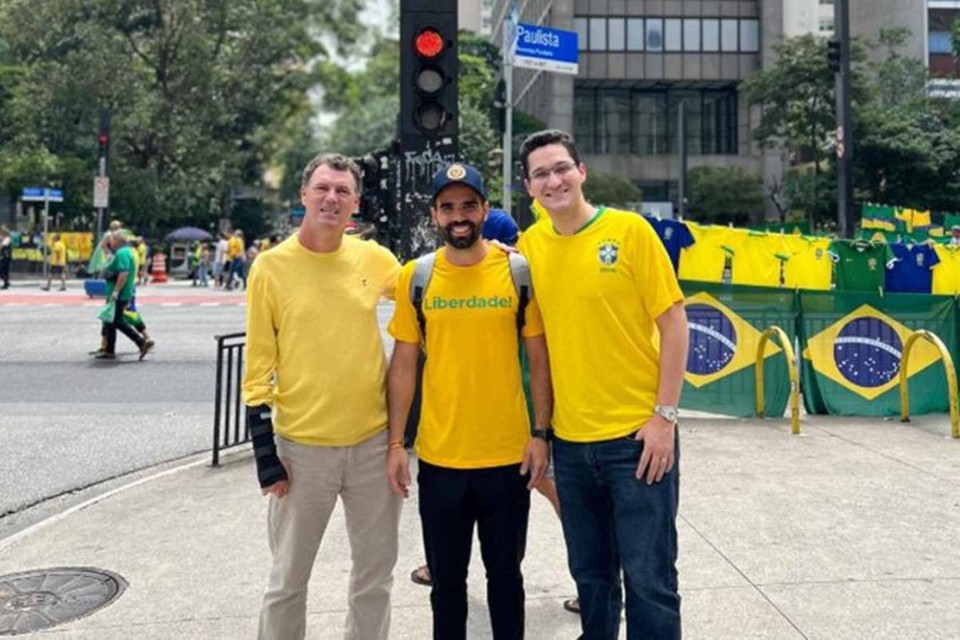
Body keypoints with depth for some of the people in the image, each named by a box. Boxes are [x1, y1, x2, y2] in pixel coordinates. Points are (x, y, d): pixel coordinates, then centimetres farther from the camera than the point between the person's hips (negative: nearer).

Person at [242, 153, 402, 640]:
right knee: (288, 581, 12)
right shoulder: (271, 266, -6)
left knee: (376, 575, 16)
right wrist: (266, 454, -6)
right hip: (302, 448, -2)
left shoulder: (375, 259, 0)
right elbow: (258, 366, -4)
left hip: (373, 442, 3)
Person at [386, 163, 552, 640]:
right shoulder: (415, 277, 0)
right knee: (446, 577, 15)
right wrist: (395, 443, -1)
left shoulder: (518, 271, -3)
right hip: (438, 457, 1)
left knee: (504, 571, 16)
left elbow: (539, 359, 1)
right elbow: (404, 364, 3)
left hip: (508, 455, -1)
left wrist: (541, 433, -4)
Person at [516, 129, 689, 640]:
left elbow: (673, 322, -7)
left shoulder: (629, 230, -8)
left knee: (649, 580, 4)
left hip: (637, 435, -4)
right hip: (570, 442, 4)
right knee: (591, 578, 17)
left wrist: (664, 415, -11)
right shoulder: (529, 245, 3)